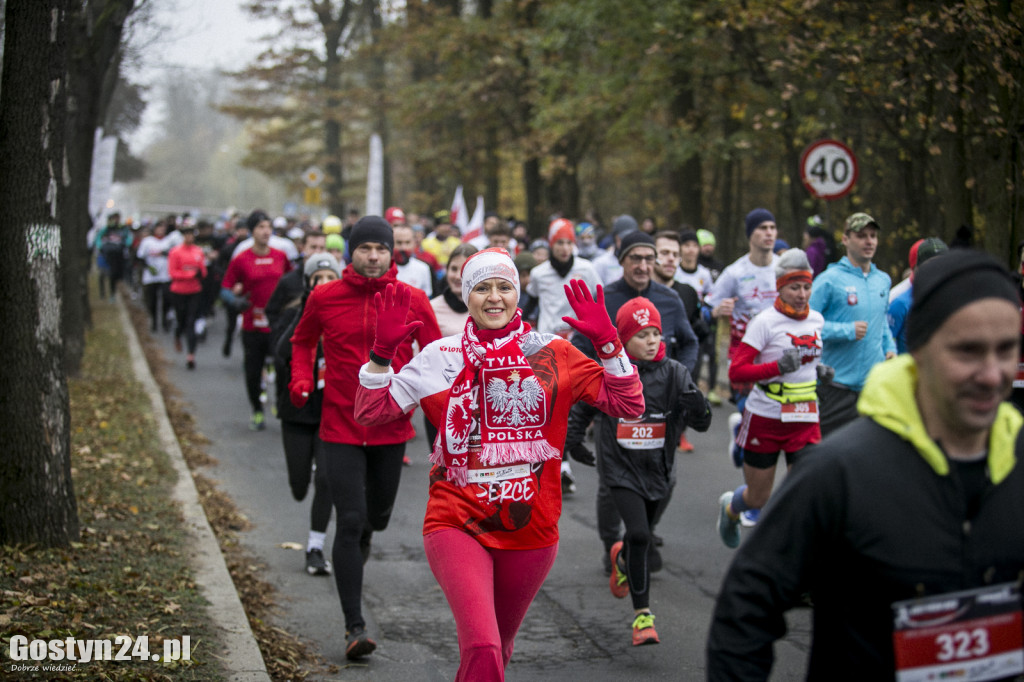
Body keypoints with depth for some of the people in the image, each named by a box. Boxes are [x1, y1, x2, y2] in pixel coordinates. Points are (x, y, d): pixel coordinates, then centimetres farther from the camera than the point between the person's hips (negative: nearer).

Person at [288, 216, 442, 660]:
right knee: (350, 522, -9)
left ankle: (361, 540, 58)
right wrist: (301, 378, -3)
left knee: (377, 517, 18)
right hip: (341, 428, -2)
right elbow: (303, 341, 15)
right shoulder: (324, 298, -4)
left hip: (392, 429, 2)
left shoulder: (413, 300, -4)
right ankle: (354, 626, -4)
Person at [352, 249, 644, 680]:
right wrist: (382, 350, -12)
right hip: (457, 526, -2)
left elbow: (629, 406, -1)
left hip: (530, 531, 2)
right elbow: (371, 411, 1)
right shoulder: (442, 357, 2)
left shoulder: (552, 355, 3)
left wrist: (606, 341, -12)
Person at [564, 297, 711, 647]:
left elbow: (702, 422, -9)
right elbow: (581, 406, 10)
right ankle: (643, 615, -9)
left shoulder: (673, 373, -6)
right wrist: (573, 439, 3)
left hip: (659, 469, 3)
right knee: (639, 533, -17)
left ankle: (622, 559, 56)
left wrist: (696, 407, -30)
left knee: (644, 536, 18)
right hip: (621, 468, -3)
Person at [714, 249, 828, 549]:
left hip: (805, 420, 4)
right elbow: (736, 372, -16)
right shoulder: (765, 321, -12)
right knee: (758, 499, 11)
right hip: (765, 419, -4)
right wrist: (778, 366, -28)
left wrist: (817, 369, 4)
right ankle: (729, 506, 47)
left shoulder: (816, 319, 5)